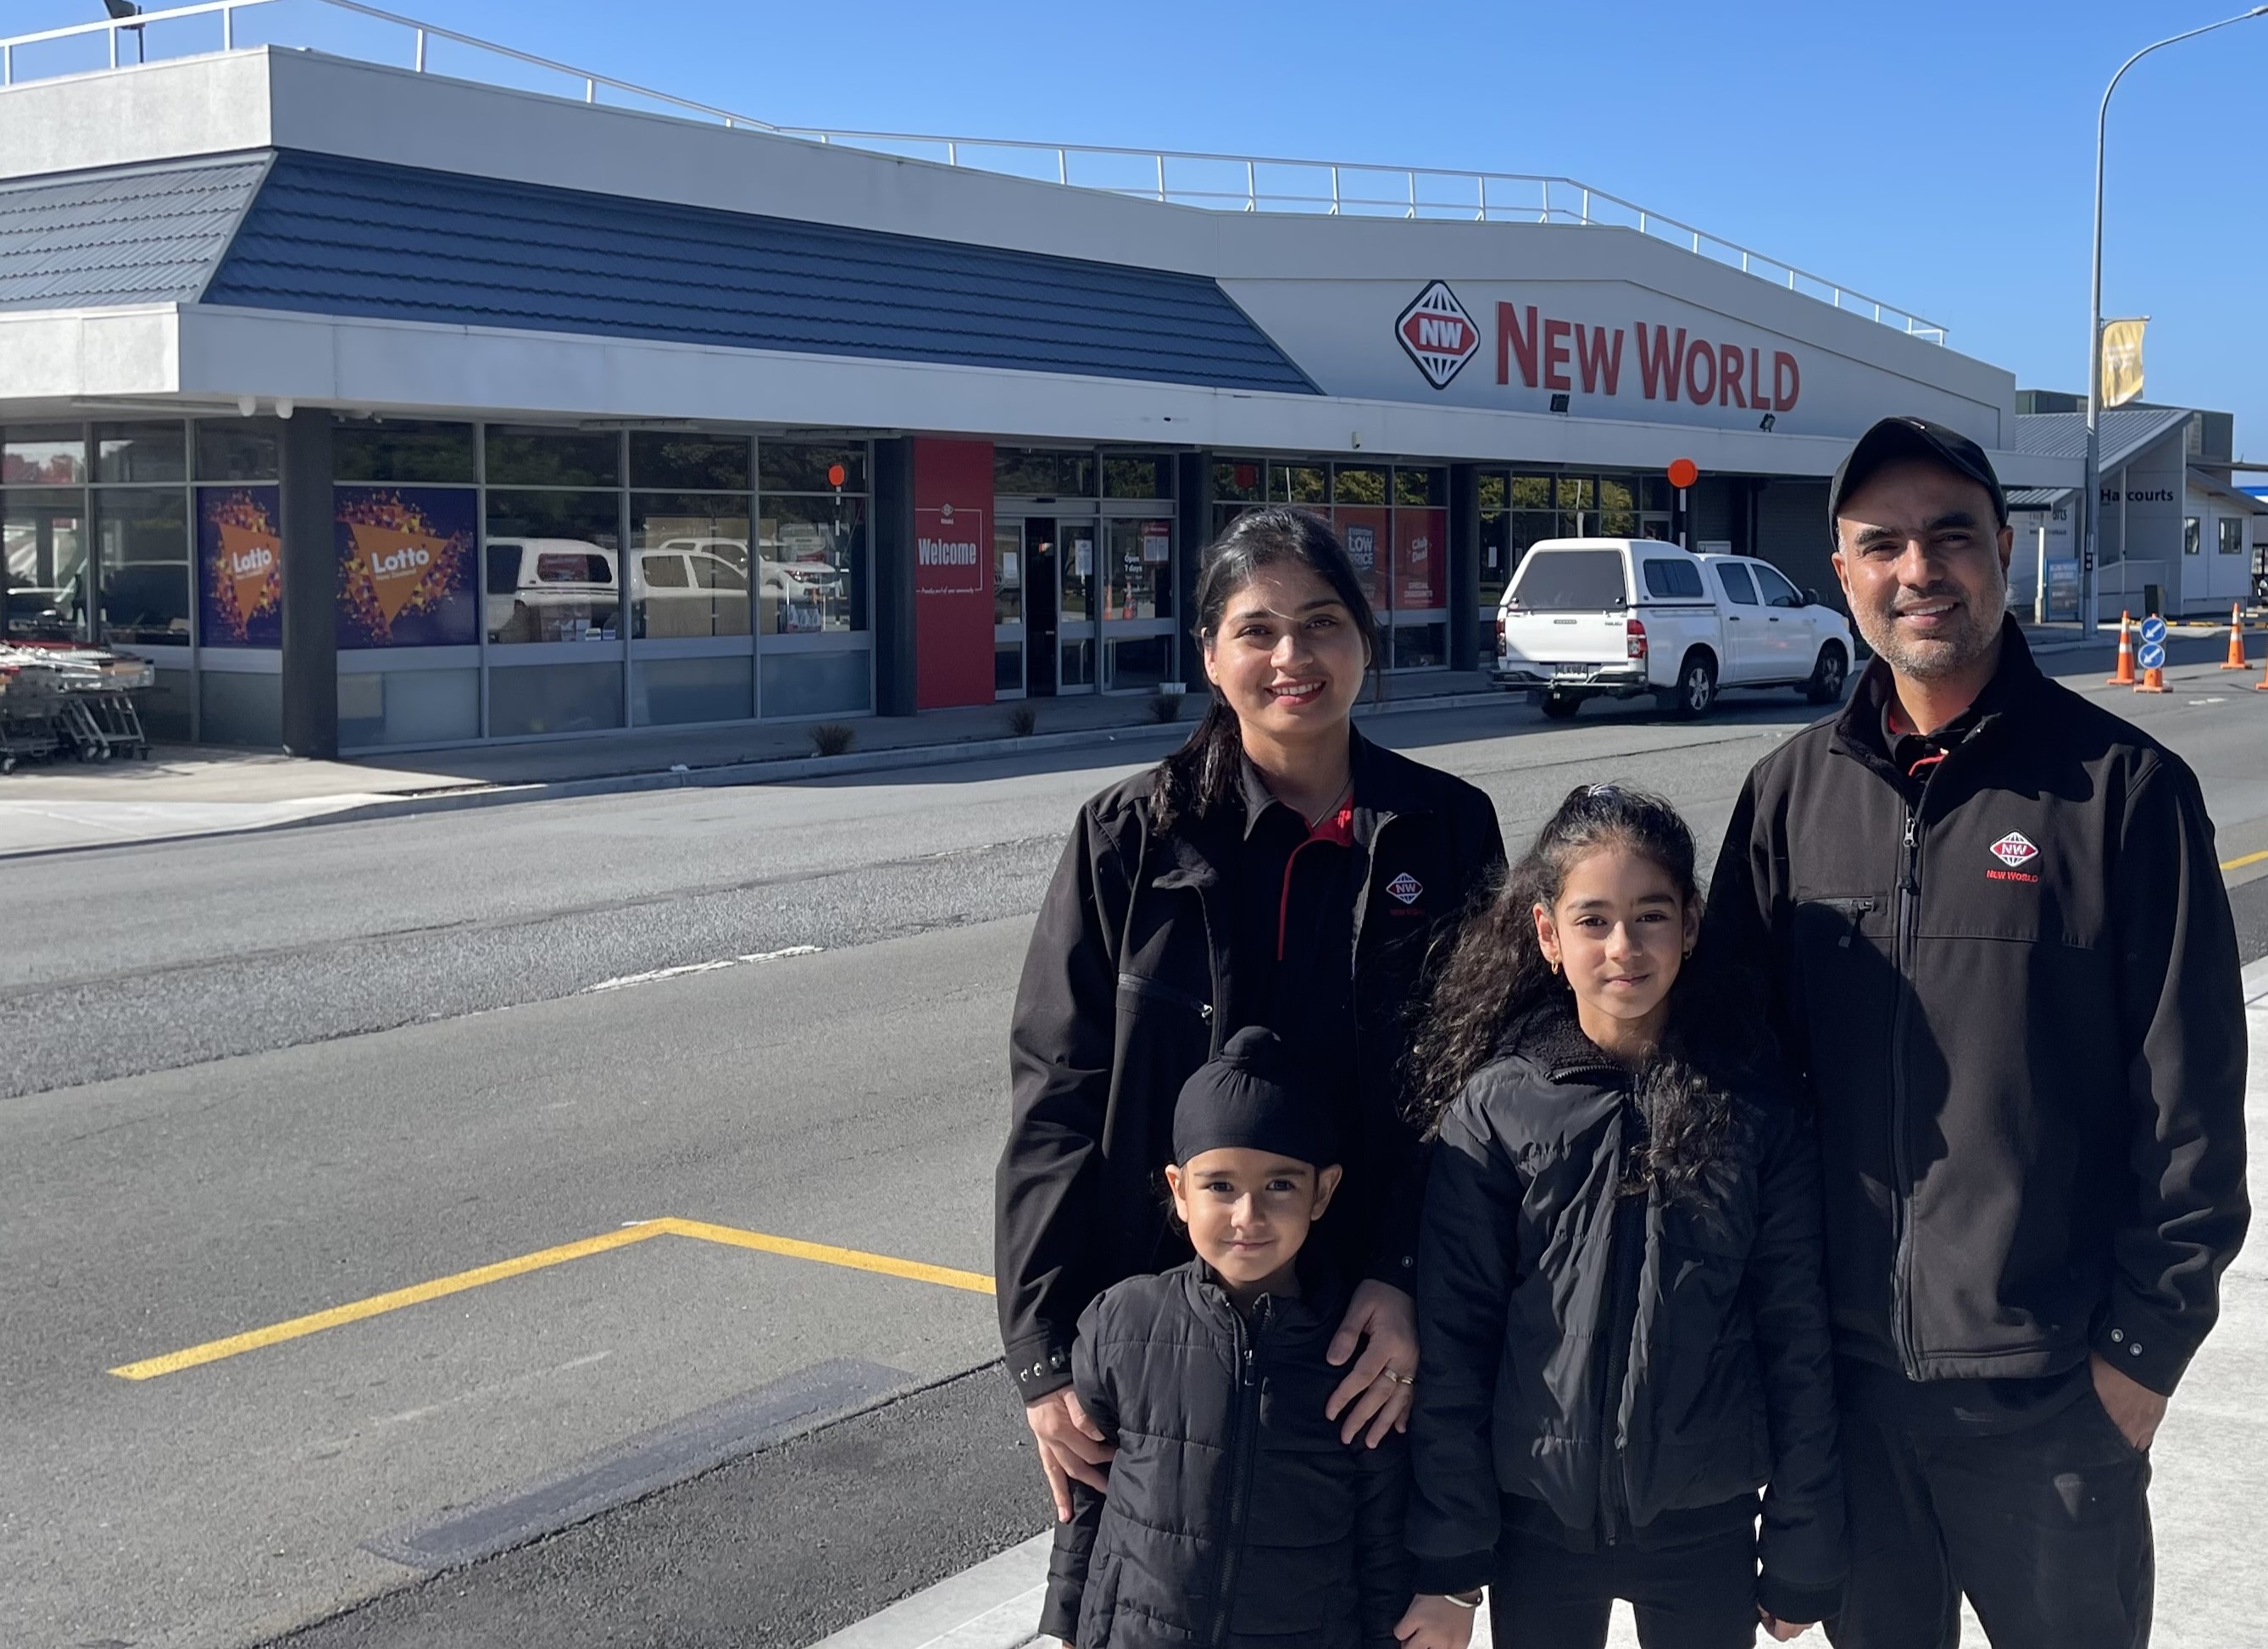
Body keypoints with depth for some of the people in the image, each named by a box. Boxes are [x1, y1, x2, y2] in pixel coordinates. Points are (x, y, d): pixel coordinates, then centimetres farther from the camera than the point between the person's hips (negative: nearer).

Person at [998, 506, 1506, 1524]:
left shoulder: (1446, 829, 2)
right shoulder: (1132, 838, -2)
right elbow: (1056, 1097, -3)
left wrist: (1404, 1282, -14)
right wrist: (1045, 1355, -8)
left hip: (1367, 1332, 1)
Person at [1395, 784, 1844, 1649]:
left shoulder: (1753, 1109, -3)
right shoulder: (1494, 1109, -7)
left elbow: (1797, 1341, 0)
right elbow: (1451, 1347, -6)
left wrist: (1802, 1559, 1)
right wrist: (1446, 1562, -7)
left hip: (1707, 1529, 1)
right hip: (1538, 1526, -1)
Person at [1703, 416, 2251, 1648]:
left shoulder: (2123, 785, -7)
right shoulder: (1792, 791, 4)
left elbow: (2190, 1097, -6)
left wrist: (2145, 1342, -7)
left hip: (2050, 1391, -3)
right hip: (1844, 1370, 3)